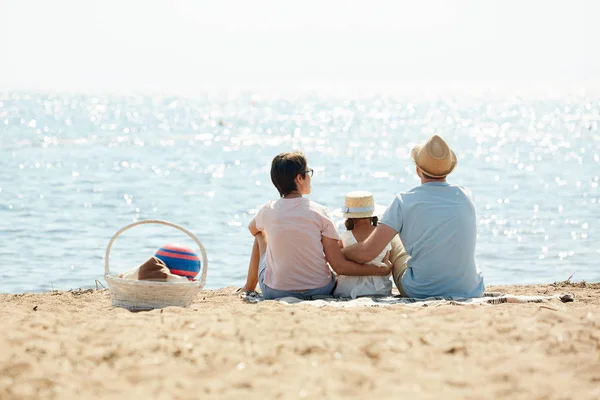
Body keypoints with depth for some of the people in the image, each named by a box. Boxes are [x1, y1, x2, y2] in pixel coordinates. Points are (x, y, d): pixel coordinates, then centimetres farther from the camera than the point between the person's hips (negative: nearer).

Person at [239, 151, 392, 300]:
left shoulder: (268, 211, -6)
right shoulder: (319, 212, -11)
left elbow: (252, 229, 21)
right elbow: (340, 266, -13)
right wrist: (382, 270, -3)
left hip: (275, 292, 1)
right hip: (319, 290, -1)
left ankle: (249, 287, 41)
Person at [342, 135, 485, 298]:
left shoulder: (404, 201, -12)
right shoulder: (465, 197, -3)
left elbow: (366, 252, -16)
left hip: (420, 292, -2)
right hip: (470, 291, 2)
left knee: (398, 264, 31)